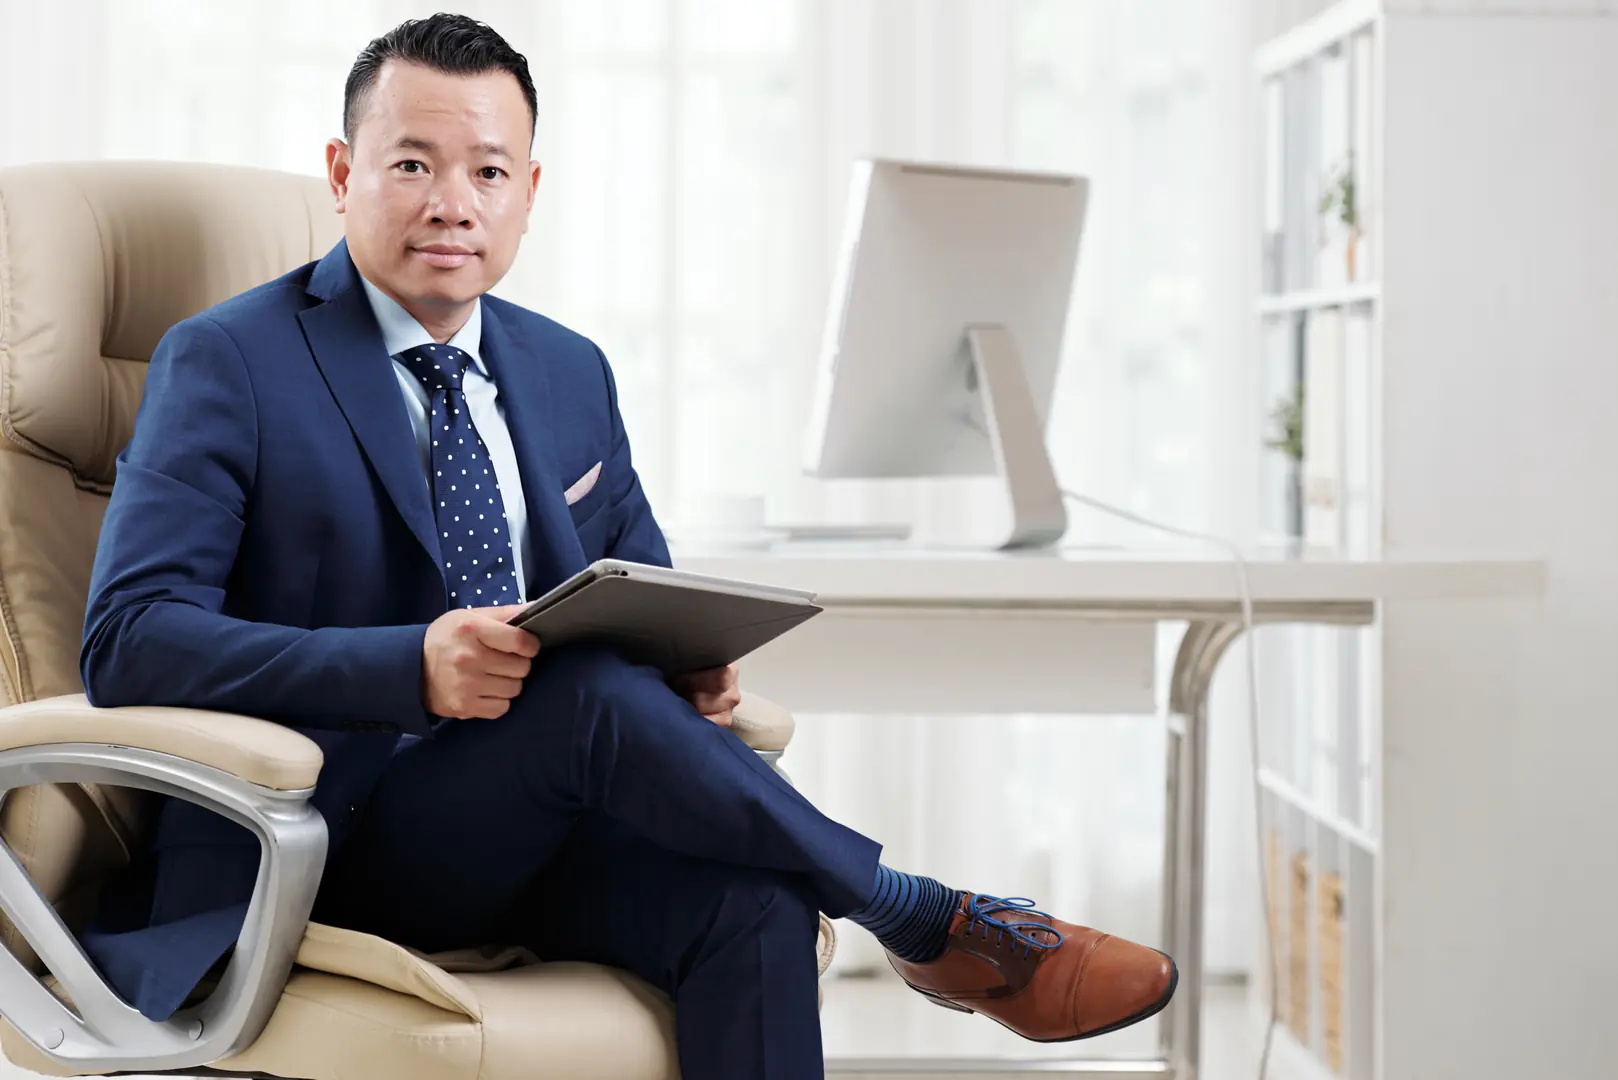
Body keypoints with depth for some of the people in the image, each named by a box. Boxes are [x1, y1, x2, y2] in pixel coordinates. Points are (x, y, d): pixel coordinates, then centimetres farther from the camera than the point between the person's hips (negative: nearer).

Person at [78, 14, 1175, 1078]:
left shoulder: (572, 375, 14)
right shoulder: (228, 362, -5)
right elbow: (129, 639, -15)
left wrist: (685, 664, -5)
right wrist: (413, 667, -29)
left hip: (535, 826, 5)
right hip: (333, 840, -5)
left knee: (748, 904, -28)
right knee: (595, 689, -31)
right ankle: (925, 923, -14)